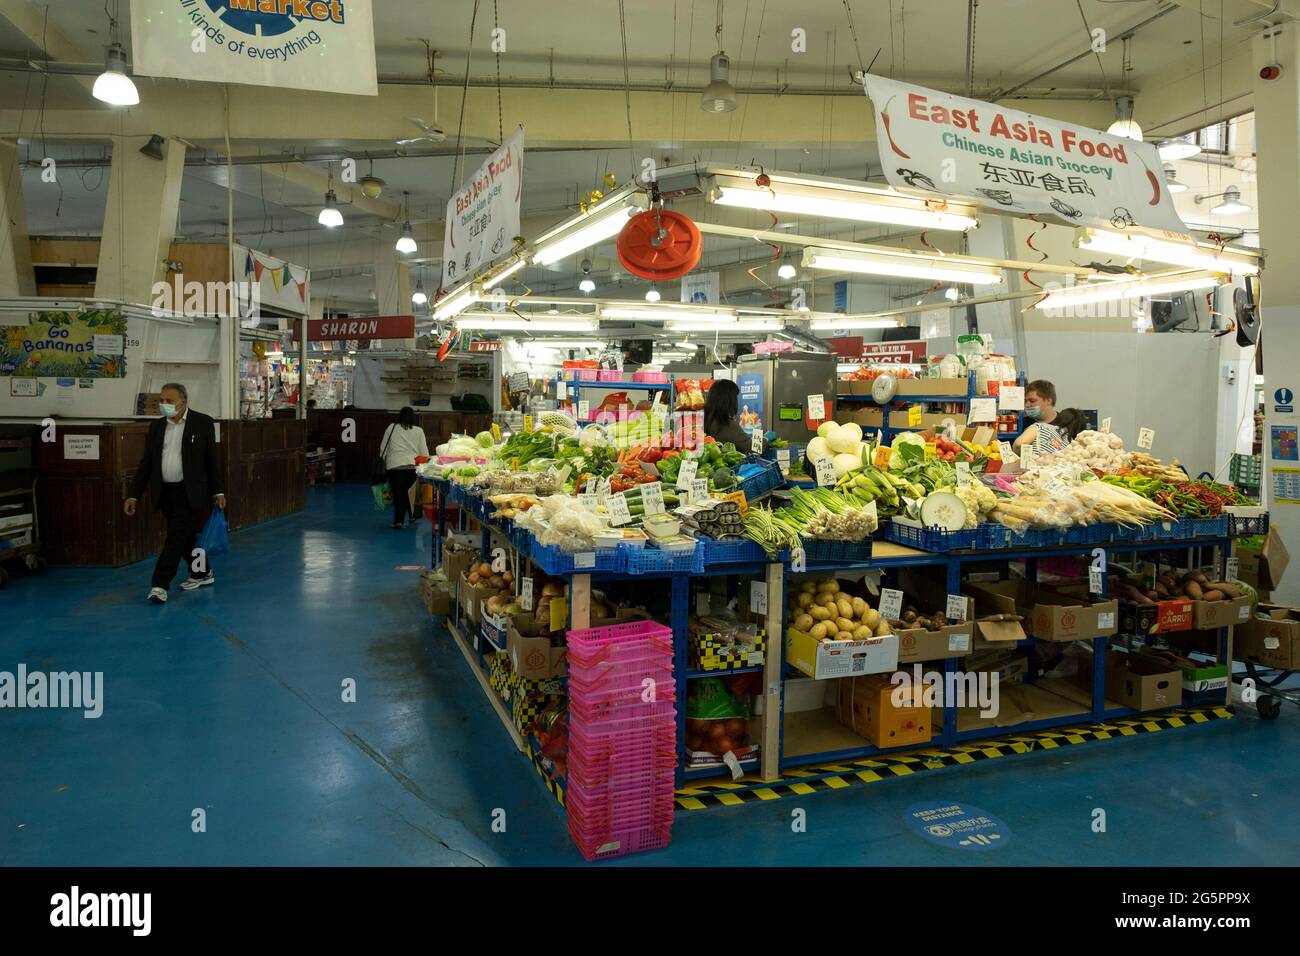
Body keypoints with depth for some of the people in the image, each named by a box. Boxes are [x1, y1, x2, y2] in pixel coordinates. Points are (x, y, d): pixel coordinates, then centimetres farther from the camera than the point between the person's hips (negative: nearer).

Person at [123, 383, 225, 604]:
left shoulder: (202, 423, -4)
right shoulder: (156, 427, 8)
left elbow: (211, 459, 0)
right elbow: (146, 464, 9)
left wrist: (217, 492, 1)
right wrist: (133, 495, 3)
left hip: (190, 492, -5)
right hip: (165, 492, 5)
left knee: (176, 537, -10)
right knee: (185, 537, 14)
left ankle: (160, 585, -8)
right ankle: (203, 574, 31)